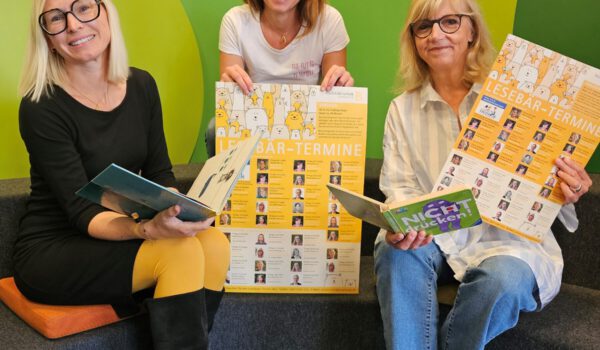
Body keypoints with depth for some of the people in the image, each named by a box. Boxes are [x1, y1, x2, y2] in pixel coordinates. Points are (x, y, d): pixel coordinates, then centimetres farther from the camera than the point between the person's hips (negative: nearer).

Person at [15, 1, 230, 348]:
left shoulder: (142, 86, 1)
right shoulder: (41, 108, -16)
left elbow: (159, 173, 5)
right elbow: (82, 212, -19)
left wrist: (175, 208, -18)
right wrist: (148, 229, -38)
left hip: (120, 235, 6)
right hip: (51, 252, -5)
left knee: (215, 244, -21)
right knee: (180, 251, -28)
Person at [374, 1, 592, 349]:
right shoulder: (403, 109, 5)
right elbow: (399, 186, 1)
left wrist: (563, 192, -22)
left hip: (506, 234, -1)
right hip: (432, 236, 2)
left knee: (505, 277, -33)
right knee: (397, 252, -30)